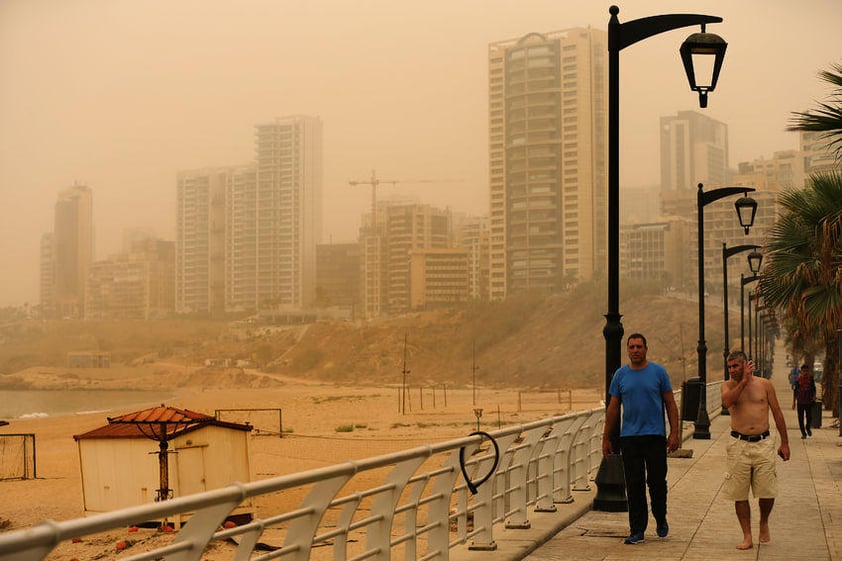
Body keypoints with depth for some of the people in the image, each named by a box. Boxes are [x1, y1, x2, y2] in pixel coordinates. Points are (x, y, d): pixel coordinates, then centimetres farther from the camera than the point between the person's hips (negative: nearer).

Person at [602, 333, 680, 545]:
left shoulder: (658, 372, 1)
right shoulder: (620, 375, 7)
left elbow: (670, 404, 4)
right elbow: (613, 408, 11)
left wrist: (674, 433, -4)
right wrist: (606, 438, 8)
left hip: (655, 436, -2)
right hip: (629, 437, 2)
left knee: (657, 482, 2)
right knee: (634, 485, 1)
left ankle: (661, 520, 26)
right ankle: (637, 530, 7)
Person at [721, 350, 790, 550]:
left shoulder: (764, 384, 5)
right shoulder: (728, 385, 5)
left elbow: (777, 413, 9)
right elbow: (727, 401, -18)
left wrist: (784, 443, 8)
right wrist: (744, 380, -16)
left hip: (763, 443, 0)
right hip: (738, 444, 0)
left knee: (768, 492, -4)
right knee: (739, 494, 1)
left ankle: (764, 522, 26)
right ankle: (747, 537, 11)